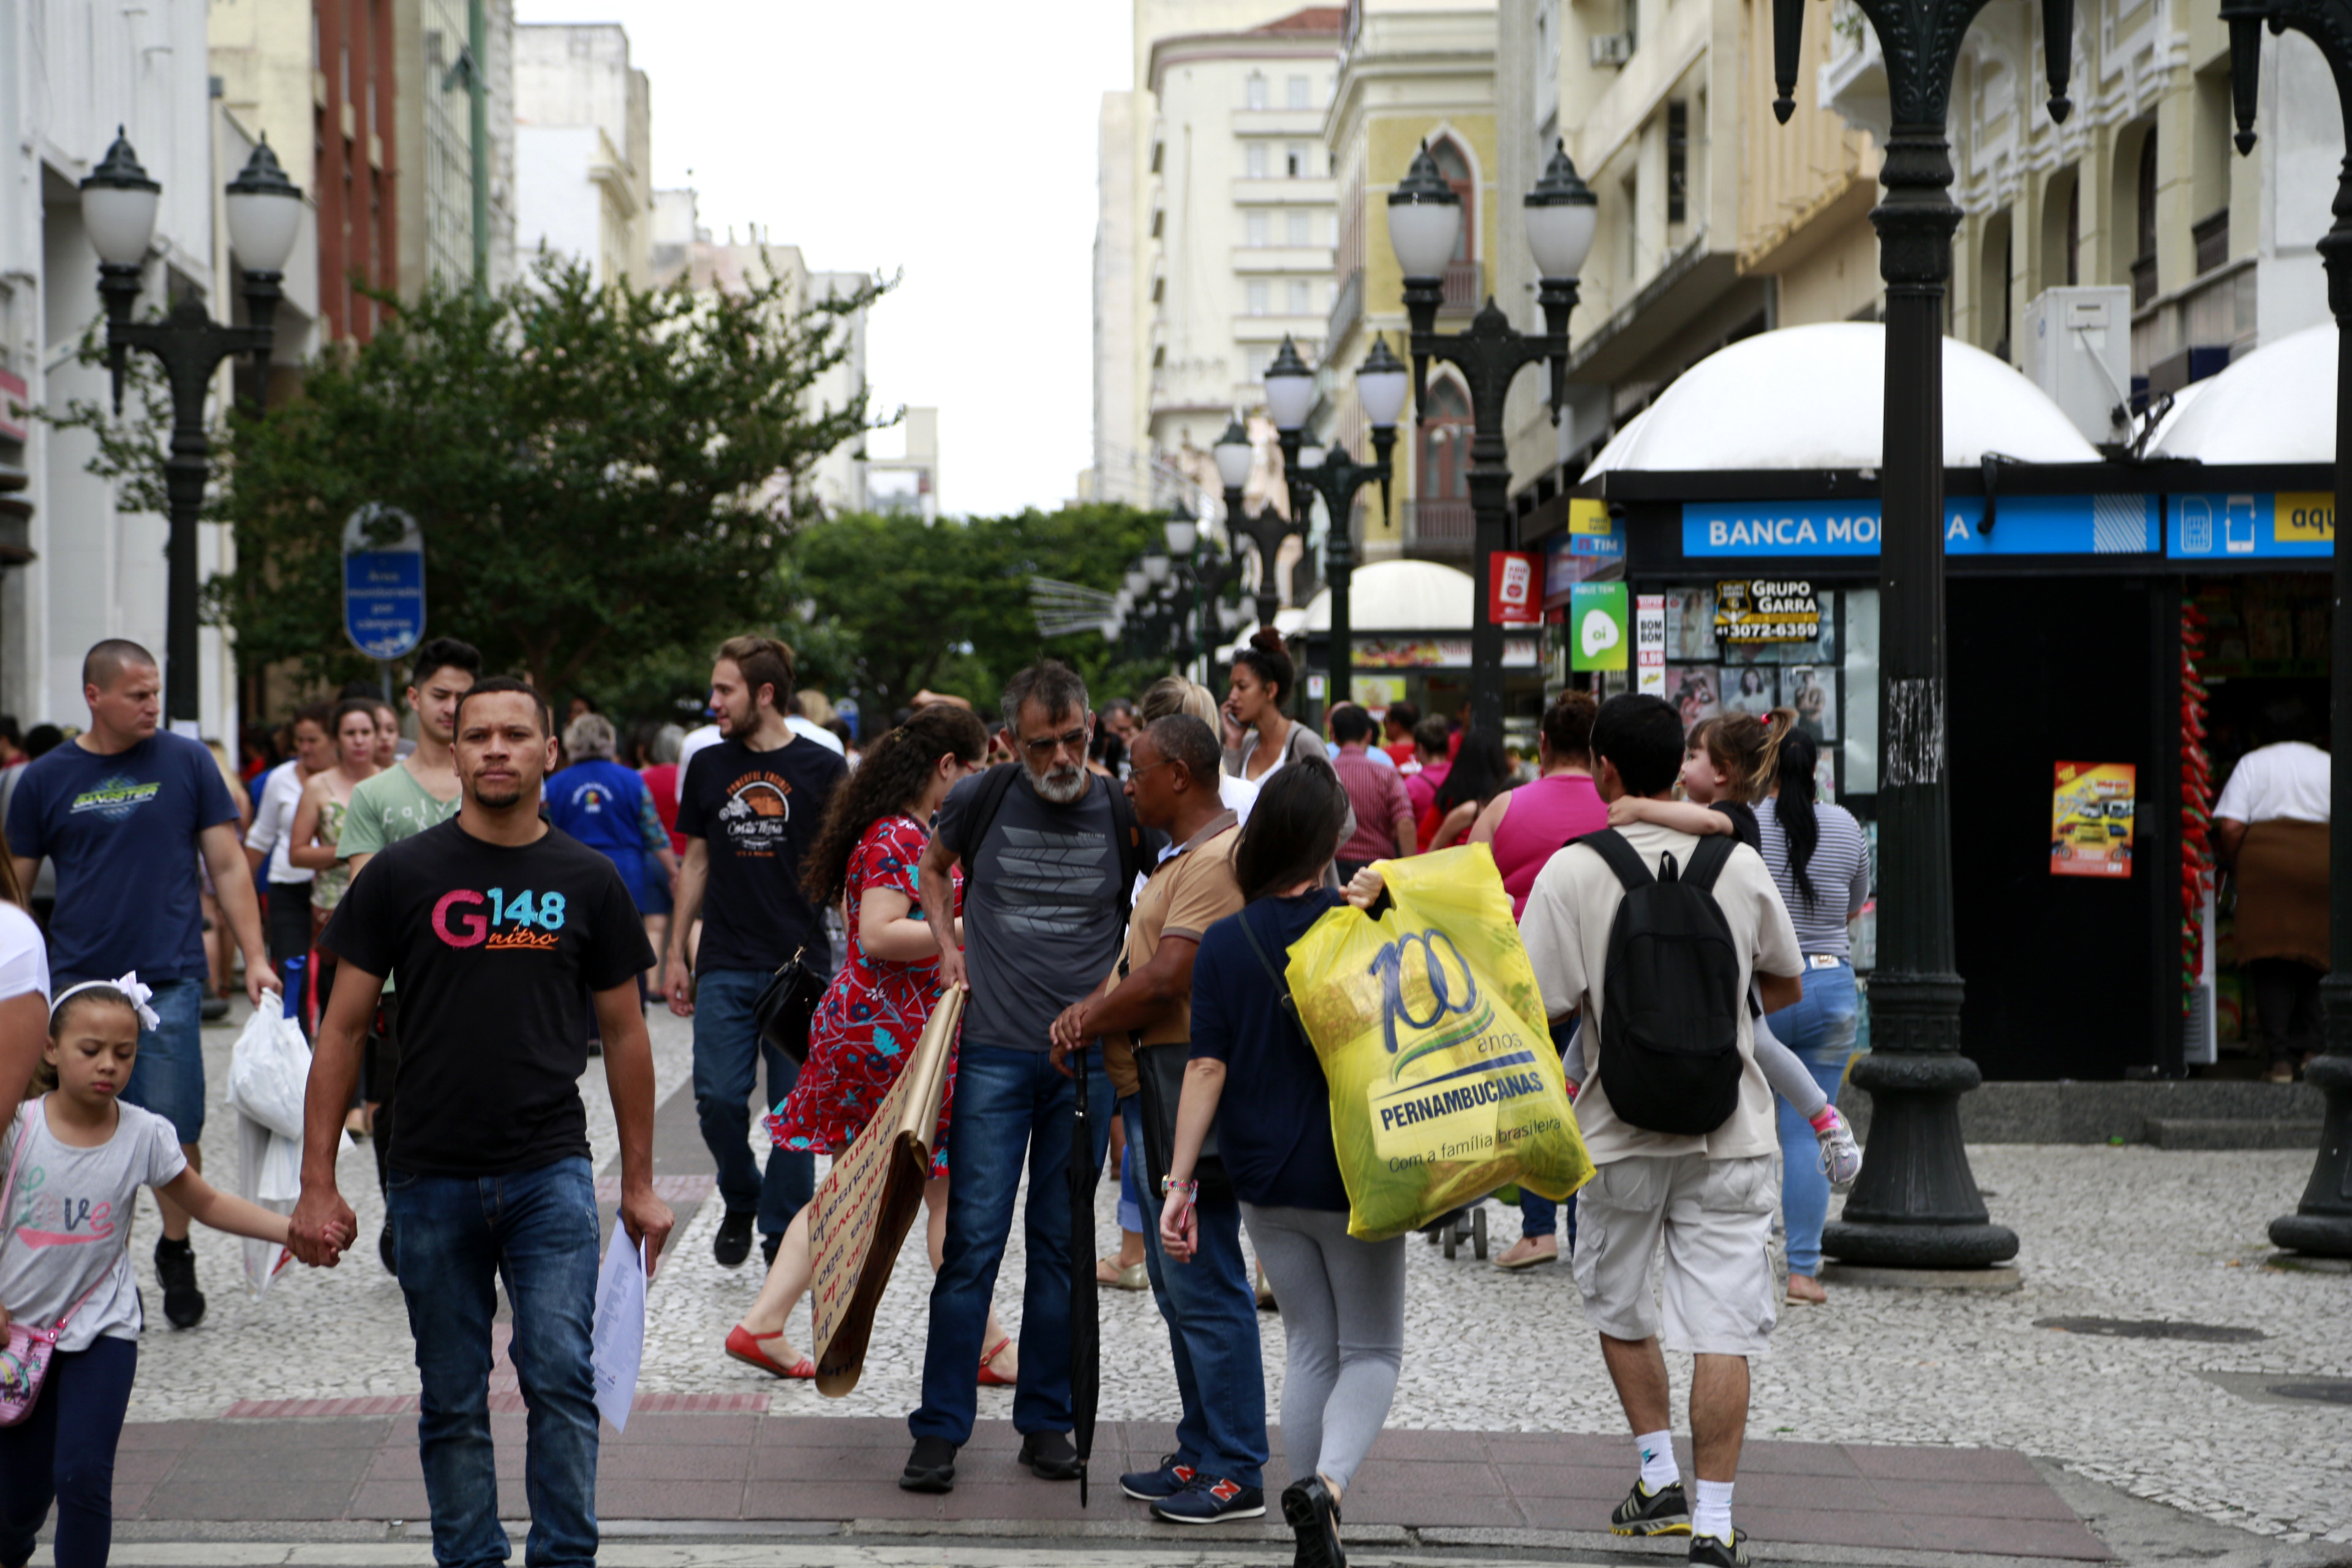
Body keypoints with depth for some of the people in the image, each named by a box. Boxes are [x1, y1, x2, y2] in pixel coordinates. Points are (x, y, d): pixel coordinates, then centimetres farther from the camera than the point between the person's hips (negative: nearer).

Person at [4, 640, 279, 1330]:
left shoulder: (187, 763, 4)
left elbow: (228, 865, 6)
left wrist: (255, 957, -1)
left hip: (168, 981, -1)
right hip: (78, 983, 1)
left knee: (176, 1135, -3)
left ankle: (176, 1254, 19)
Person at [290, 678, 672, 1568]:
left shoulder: (587, 882, 5)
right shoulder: (401, 876, 1)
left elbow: (624, 1033, 12)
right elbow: (344, 1028, 2)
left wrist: (640, 1184, 11)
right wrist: (317, 1185, -3)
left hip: (552, 1174, 0)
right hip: (433, 1179, 0)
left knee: (561, 1374, -9)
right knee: (452, 1399, 7)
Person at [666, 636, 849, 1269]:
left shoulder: (823, 769, 0)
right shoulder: (708, 767, 8)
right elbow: (696, 864, 15)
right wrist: (676, 954, 12)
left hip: (802, 966, -2)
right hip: (724, 967, 2)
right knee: (718, 1098, -4)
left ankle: (783, 1232, 12)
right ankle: (741, 1201, 22)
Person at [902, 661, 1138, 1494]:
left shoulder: (1123, 815, -1)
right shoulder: (982, 799, -2)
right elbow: (933, 866, 19)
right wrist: (948, 947, 6)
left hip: (1087, 1058, 1)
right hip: (993, 1050, -1)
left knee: (1062, 1244, 7)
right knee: (973, 1240, -4)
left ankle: (1046, 1420, 17)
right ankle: (940, 1428, 2)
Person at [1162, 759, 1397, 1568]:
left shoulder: (1224, 943, -3)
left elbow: (1206, 1067, -5)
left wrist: (1180, 1182, -3)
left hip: (1265, 1180, 2)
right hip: (1354, 1174, -2)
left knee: (1308, 1348, 15)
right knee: (1372, 1350, 9)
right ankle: (1327, 1480, -19)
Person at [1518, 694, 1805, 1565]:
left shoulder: (1570, 873, -10)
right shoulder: (1740, 865, 0)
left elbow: (1539, 1008, -13)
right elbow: (1787, 987, 14)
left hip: (1621, 1136, -1)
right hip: (1729, 1132, 1)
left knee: (1619, 1311, 21)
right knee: (1723, 1329, 0)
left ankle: (1660, 1477, 20)